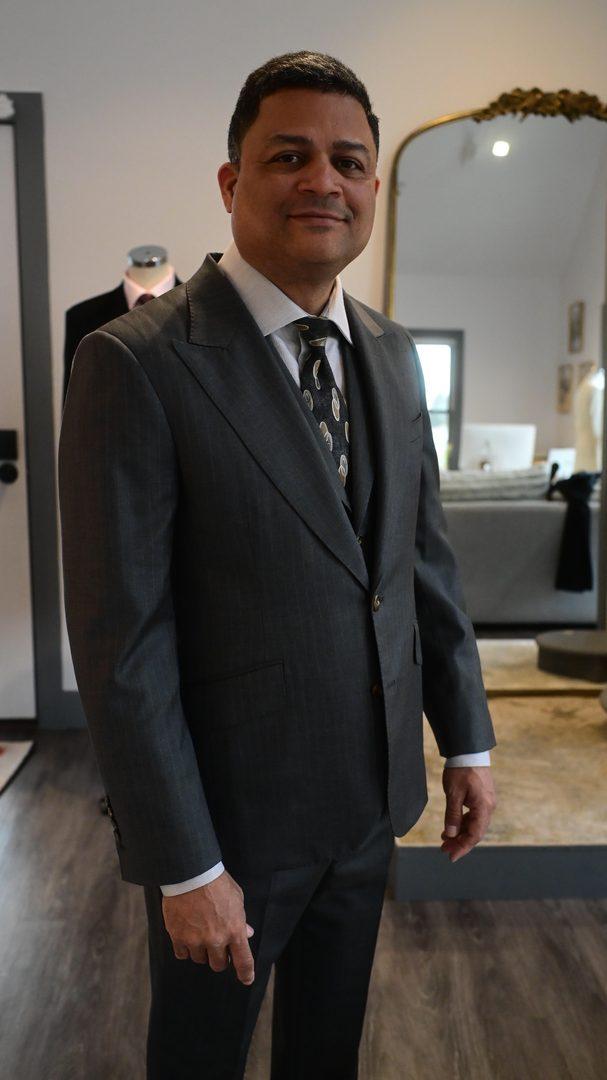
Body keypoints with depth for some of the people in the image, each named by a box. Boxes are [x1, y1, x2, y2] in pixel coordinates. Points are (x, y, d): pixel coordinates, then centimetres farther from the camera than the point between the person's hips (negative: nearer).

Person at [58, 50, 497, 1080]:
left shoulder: (393, 354, 3)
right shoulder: (136, 362, -18)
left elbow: (426, 557, 7)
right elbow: (120, 640, -19)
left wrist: (467, 738, 8)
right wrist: (183, 867, -16)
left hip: (372, 799, 6)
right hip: (233, 814, -5)